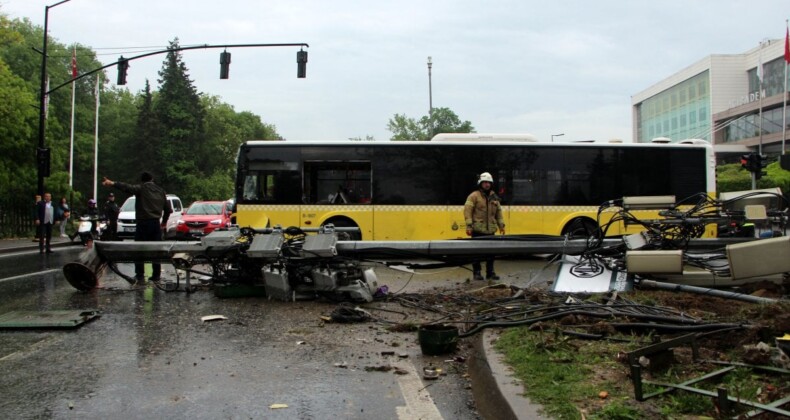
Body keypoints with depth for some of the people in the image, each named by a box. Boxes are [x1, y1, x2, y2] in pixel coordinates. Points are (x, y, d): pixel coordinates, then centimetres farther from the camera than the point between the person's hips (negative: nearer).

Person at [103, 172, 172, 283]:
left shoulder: (141, 188, -2)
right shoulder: (160, 191, 12)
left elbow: (127, 187, -21)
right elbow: (168, 209, 15)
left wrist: (112, 183, -31)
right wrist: (164, 221, 29)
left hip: (143, 223, -4)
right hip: (156, 223, 4)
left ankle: (139, 275, 0)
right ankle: (156, 275, 10)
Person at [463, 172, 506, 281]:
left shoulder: (494, 197, 15)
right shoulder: (474, 196, -3)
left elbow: (499, 212, 20)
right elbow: (467, 211, -8)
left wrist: (501, 225, 13)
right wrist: (469, 226, -14)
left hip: (490, 230, 5)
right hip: (477, 230, -5)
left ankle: (490, 272, 17)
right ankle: (476, 273, 9)